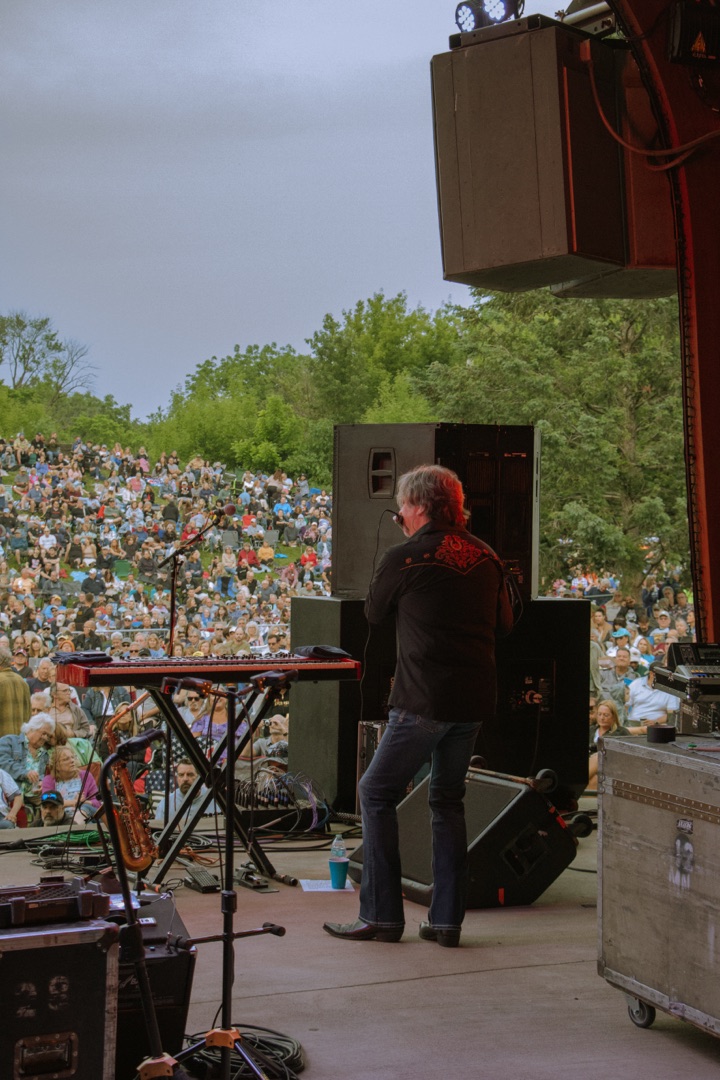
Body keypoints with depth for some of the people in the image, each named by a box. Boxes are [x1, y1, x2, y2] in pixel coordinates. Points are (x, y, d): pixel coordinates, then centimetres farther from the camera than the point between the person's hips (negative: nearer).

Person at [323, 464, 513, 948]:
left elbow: (374, 614, 9)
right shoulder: (485, 557, 7)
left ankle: (382, 915, 4)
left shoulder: (404, 558, -8)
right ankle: (447, 919, 15)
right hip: (476, 699, 6)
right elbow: (506, 623, 18)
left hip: (424, 702, -6)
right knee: (448, 799, 16)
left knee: (377, 793, 5)